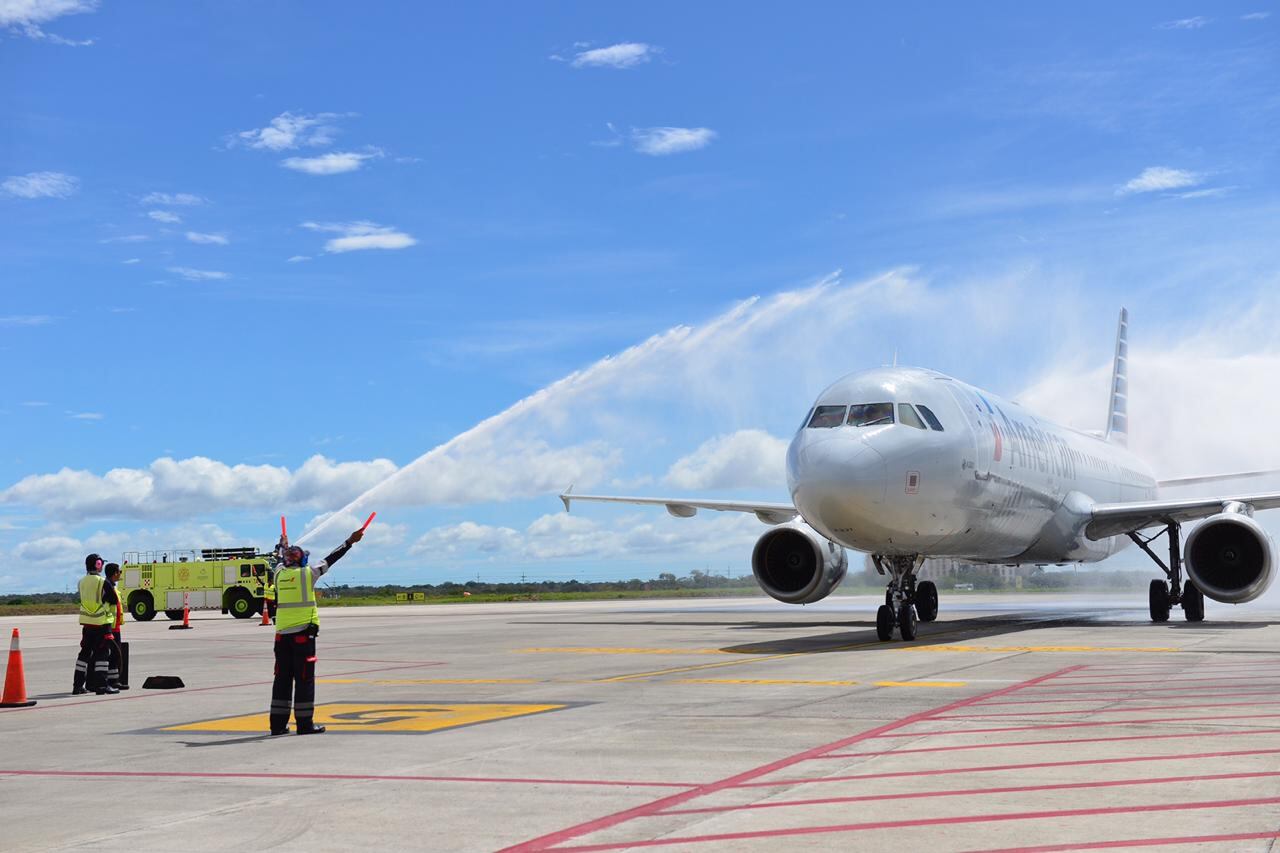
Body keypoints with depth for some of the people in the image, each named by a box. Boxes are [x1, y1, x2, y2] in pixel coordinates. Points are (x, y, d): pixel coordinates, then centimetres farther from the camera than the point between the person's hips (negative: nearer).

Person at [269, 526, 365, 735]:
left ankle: (278, 724, 10)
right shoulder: (308, 573, -4)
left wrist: (282, 545, 52)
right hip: (303, 632, -5)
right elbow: (331, 559, 4)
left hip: (282, 634, 5)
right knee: (304, 678, -2)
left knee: (282, 678, 8)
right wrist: (350, 542, 14)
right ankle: (305, 724, -1)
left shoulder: (279, 573, 9)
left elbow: (280, 559, 31)